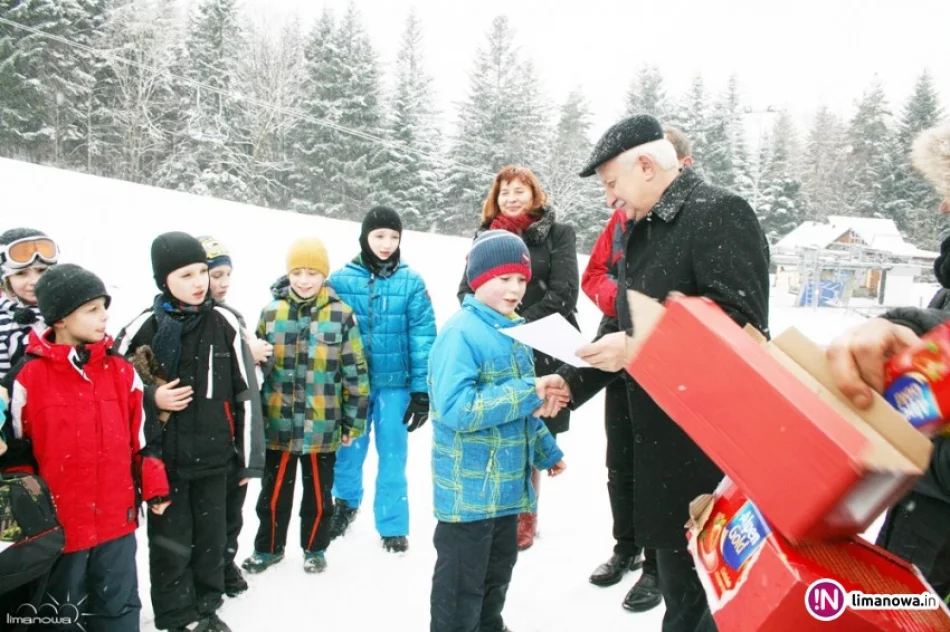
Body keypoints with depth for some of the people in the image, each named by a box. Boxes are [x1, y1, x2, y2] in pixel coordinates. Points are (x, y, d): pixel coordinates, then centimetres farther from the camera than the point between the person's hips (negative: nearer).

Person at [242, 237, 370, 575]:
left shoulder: (341, 315, -7)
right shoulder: (271, 313, 0)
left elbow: (355, 372, -3)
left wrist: (354, 420, -1)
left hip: (322, 427, -2)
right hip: (278, 424, 2)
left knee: (318, 493, 15)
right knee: (274, 491, 17)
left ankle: (314, 547, 36)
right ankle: (268, 547, 37)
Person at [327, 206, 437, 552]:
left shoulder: (411, 281, -4)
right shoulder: (341, 279, -3)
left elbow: (423, 337, -4)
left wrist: (422, 389, -7)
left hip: (395, 383, -1)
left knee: (393, 455, 8)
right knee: (349, 448, 17)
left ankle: (393, 525, 25)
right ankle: (346, 502, 44)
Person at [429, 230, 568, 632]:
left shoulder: (513, 329, 8)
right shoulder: (461, 333, -20)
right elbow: (455, 408, -31)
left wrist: (546, 450, 20)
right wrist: (529, 392, -28)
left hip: (506, 482, 9)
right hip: (468, 487, -9)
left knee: (499, 569, 25)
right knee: (462, 582, 7)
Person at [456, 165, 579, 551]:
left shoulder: (557, 234, 6)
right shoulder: (486, 235, 16)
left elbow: (562, 292, -5)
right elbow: (467, 289, 11)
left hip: (539, 352, -2)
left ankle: (525, 517, 21)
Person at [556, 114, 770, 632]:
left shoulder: (720, 213, -12)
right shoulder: (641, 230, 15)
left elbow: (742, 323, -24)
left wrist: (638, 346, -25)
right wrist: (573, 381, 8)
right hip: (661, 442, 9)